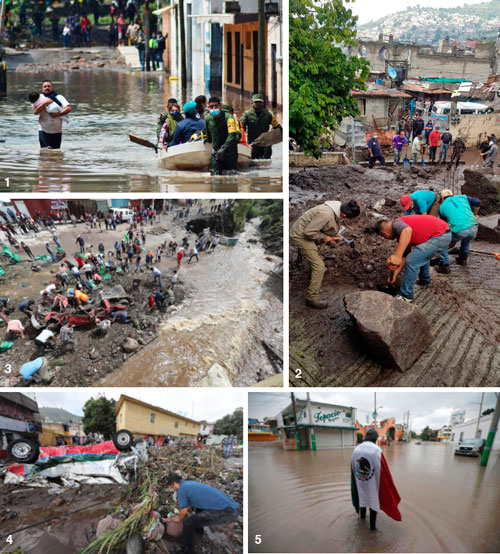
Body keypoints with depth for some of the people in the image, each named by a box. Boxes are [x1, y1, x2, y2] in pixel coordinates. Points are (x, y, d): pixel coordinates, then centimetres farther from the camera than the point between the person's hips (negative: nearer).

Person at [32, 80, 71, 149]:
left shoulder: (59, 97, 7)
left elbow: (68, 109, -7)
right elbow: (35, 112, -10)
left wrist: (57, 114, -18)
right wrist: (45, 103, -18)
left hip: (57, 131, 1)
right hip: (44, 131, -1)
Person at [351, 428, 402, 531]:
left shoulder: (356, 449, -7)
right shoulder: (376, 450, -22)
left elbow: (353, 468, 3)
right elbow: (383, 470, -18)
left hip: (360, 482, 4)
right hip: (373, 483, -4)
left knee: (362, 496, 27)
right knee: (374, 499, 13)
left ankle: (362, 515, 49)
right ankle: (372, 524, 21)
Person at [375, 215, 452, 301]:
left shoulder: (396, 223, -9)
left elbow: (407, 230, -33)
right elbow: (405, 257, 27)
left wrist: (397, 256, -35)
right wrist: (395, 275, 31)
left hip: (440, 236, -10)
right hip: (446, 233, 10)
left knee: (412, 261, -8)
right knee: (422, 254, 35)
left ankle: (406, 296, 4)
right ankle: (425, 281, 51)